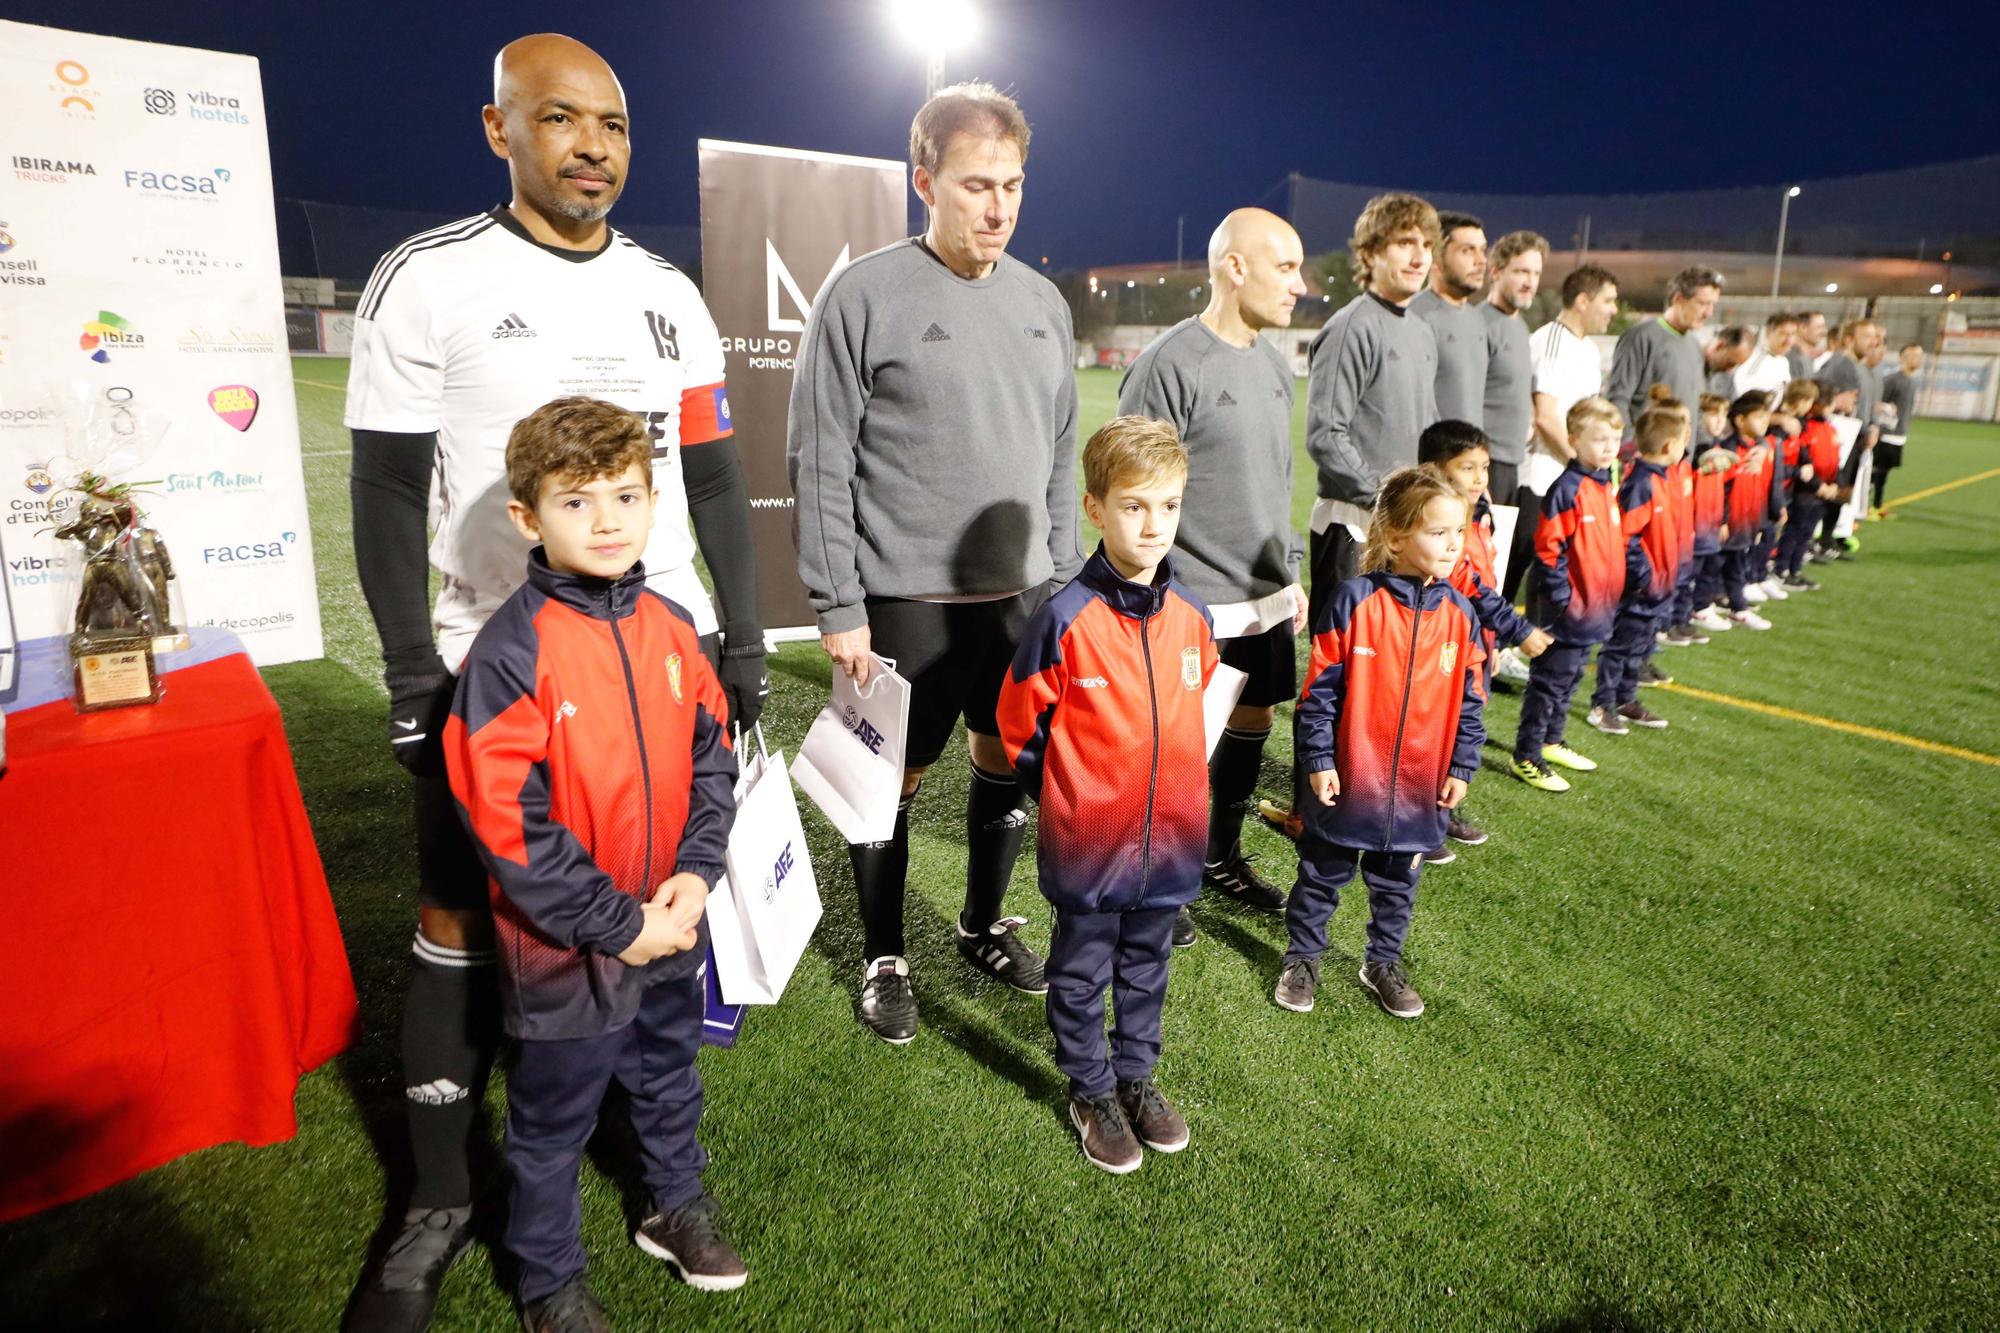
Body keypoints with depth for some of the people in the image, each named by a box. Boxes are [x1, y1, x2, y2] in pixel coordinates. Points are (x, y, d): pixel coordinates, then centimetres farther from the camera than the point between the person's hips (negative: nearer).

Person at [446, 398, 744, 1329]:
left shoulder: (669, 627, -3)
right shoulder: (511, 652, -20)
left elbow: (711, 754, 4)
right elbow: (506, 824, -21)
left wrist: (696, 872, -8)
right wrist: (618, 924, -18)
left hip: (670, 930, 5)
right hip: (566, 948, -5)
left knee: (669, 1079, 27)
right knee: (554, 1121, 17)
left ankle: (676, 1208, 53)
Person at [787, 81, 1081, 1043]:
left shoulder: (1043, 302, 9)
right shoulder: (864, 296, -8)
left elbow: (1061, 454, 14)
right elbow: (819, 463, -9)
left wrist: (1066, 576, 11)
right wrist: (838, 606, -11)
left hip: (1027, 593, 5)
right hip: (907, 601, -5)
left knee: (1012, 763, 14)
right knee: (895, 778, 6)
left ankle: (984, 925, 37)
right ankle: (884, 959, 27)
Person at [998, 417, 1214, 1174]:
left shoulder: (1191, 615, -4)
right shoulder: (1067, 618, -19)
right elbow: (1020, 722, -8)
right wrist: (1068, 796, 1)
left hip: (1170, 837, 5)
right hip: (1088, 843, -4)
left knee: (1146, 968, 22)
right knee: (1082, 974, 15)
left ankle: (1136, 1077, 43)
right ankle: (1091, 1092, 36)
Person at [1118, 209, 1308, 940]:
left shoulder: (1275, 366, 10)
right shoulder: (1171, 364, -15)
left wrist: (1290, 573, 18)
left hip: (1264, 599, 8)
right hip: (1193, 607, -8)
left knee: (1250, 726, 17)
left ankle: (1221, 856, 37)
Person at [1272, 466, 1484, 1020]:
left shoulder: (1461, 613, -1)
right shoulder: (1355, 600, -15)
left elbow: (1469, 700, 6)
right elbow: (1321, 687, -11)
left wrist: (1461, 768, 4)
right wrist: (1318, 759, -11)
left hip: (1420, 785, 4)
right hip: (1349, 778, -4)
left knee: (1397, 882, 20)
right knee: (1322, 875, 14)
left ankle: (1383, 964, 39)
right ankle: (1301, 958, 32)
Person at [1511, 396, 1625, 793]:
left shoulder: (1608, 486, 10)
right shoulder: (1567, 489, -17)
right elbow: (1549, 549, -19)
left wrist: (1611, 596, 15)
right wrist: (1563, 596, -19)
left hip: (1597, 607, 9)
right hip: (1567, 608, -8)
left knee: (1570, 678, 18)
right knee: (1549, 681, -2)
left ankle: (1550, 742, 31)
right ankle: (1526, 757, 7)